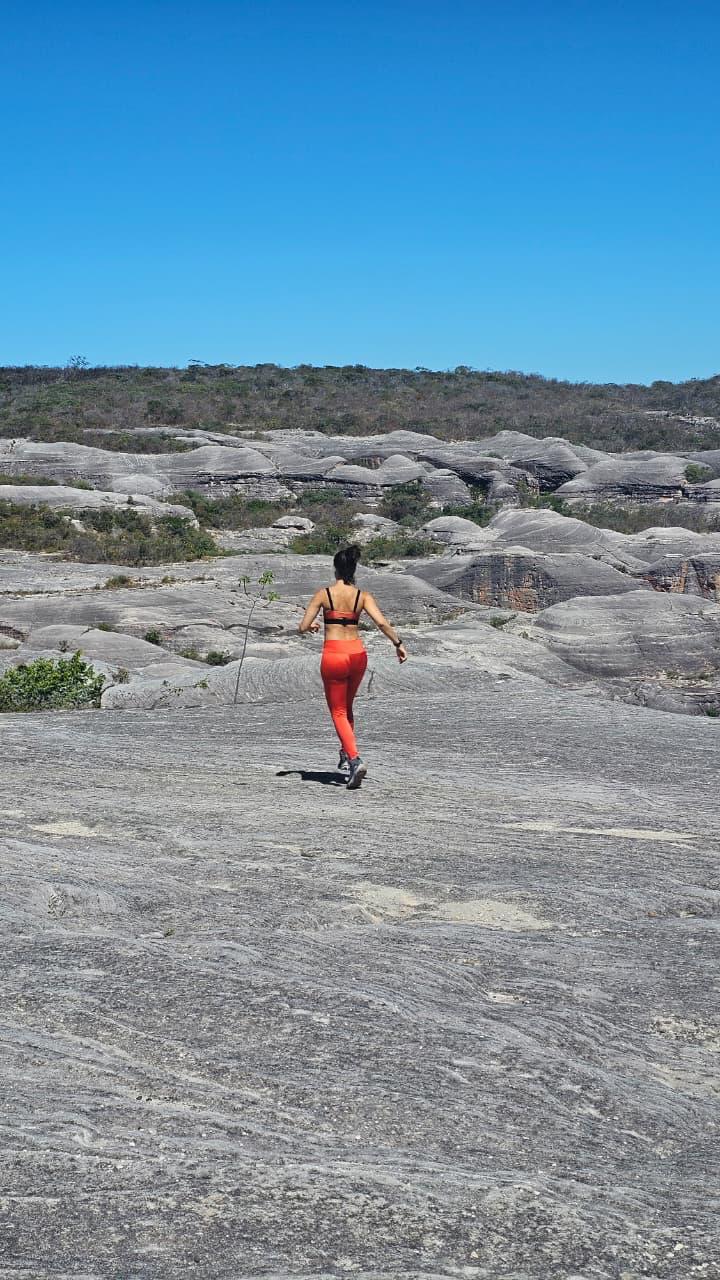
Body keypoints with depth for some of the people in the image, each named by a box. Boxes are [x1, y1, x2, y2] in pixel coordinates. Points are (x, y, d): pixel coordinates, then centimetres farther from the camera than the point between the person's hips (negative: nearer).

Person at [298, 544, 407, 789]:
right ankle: (346, 754, 29)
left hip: (333, 655, -3)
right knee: (347, 707, 26)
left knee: (338, 712, 5)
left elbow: (303, 628, -5)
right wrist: (398, 644, 0)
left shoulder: (323, 593, -5)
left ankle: (355, 759, -13)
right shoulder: (363, 596, 0)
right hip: (357, 653, 3)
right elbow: (382, 623, -12)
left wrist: (311, 626, 18)